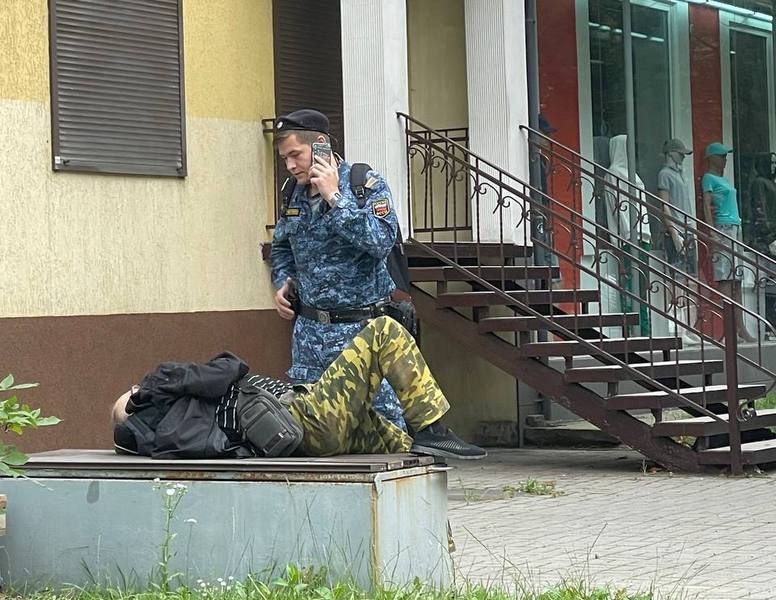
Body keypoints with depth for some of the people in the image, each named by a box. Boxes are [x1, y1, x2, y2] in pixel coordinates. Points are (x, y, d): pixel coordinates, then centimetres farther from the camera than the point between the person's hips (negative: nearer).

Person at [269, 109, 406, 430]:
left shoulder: (367, 184, -8)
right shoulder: (295, 193, 10)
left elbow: (382, 241, -24)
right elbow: (281, 247, 27)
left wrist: (335, 197, -21)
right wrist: (283, 282, 7)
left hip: (361, 330, -6)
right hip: (308, 329, 6)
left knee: (381, 414, -5)